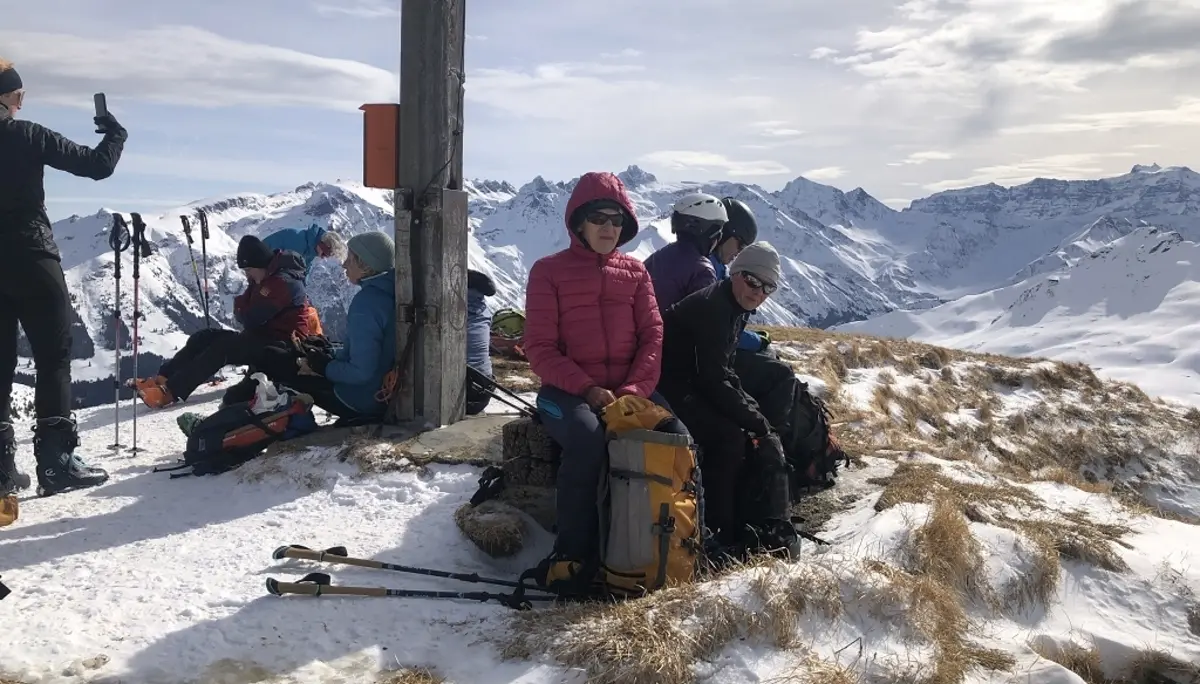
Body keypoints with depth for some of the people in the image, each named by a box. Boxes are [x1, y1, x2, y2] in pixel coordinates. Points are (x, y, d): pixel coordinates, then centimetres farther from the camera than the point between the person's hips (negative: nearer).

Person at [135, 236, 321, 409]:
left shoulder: (282, 282, -21)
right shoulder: (267, 278, 13)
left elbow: (251, 319, -22)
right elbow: (247, 309, 13)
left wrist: (239, 310, -1)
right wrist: (242, 309, -10)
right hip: (263, 336, 11)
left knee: (223, 347, -26)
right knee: (204, 337, 1)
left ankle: (171, 391, -28)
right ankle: (162, 378, -6)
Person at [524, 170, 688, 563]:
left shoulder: (635, 272, 15)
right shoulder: (549, 271, 4)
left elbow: (652, 336, 5)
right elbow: (540, 349, -2)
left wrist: (634, 391, -13)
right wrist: (586, 388, -17)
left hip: (628, 389, 3)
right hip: (567, 390, -3)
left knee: (677, 438, -23)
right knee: (588, 438, -35)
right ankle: (573, 556, -24)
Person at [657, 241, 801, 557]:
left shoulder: (736, 310, 9)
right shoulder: (712, 307, -21)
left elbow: (725, 371, 13)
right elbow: (714, 379, -24)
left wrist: (751, 410, 0)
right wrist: (754, 418, -17)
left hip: (695, 386, 10)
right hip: (671, 387, -10)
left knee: (765, 441, 4)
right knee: (730, 436, -24)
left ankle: (769, 529, 5)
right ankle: (719, 533, -13)